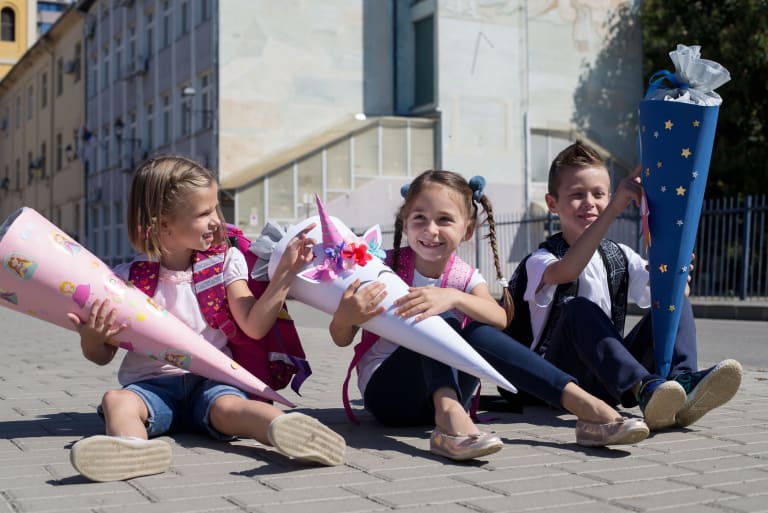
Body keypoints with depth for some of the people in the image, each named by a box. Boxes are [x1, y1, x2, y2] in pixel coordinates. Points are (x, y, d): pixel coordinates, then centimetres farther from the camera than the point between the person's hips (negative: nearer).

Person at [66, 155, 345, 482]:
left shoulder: (225, 261, 6)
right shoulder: (129, 278, 1)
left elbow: (254, 326, -4)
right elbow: (103, 356, 7)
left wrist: (285, 272, -12)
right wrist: (90, 339, -17)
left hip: (209, 381, -1)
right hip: (153, 384, 1)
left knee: (228, 406, -34)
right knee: (116, 400, -30)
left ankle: (286, 430, -64)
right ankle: (133, 447, -62)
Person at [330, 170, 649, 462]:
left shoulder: (465, 278, 1)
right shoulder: (384, 267, -4)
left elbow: (500, 319, -21)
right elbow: (341, 339, -8)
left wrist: (453, 297, -41)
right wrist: (346, 315, -33)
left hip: (447, 390, 2)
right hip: (386, 392, -2)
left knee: (475, 334, -28)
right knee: (442, 320, -26)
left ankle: (583, 404, -36)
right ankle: (449, 413, -51)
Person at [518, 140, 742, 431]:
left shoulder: (621, 257, 14)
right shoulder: (541, 259, -5)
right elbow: (566, 271, -30)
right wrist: (613, 209, -37)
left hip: (608, 380, 5)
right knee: (579, 309, -32)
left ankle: (682, 384, -34)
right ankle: (644, 390, -47)